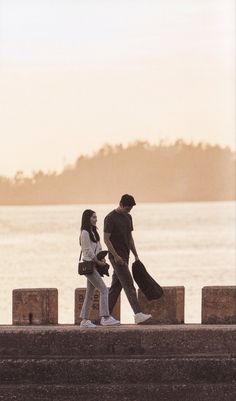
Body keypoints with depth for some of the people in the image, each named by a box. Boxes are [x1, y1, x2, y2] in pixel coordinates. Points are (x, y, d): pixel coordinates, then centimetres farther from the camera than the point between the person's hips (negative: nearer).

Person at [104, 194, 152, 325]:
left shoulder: (128, 217, 14)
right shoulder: (110, 218, -11)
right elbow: (106, 239, -13)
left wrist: (136, 255, 17)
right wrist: (115, 256, -18)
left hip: (124, 257, 8)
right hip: (117, 257, -8)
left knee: (116, 286, 9)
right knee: (129, 285, -15)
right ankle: (138, 315, -23)